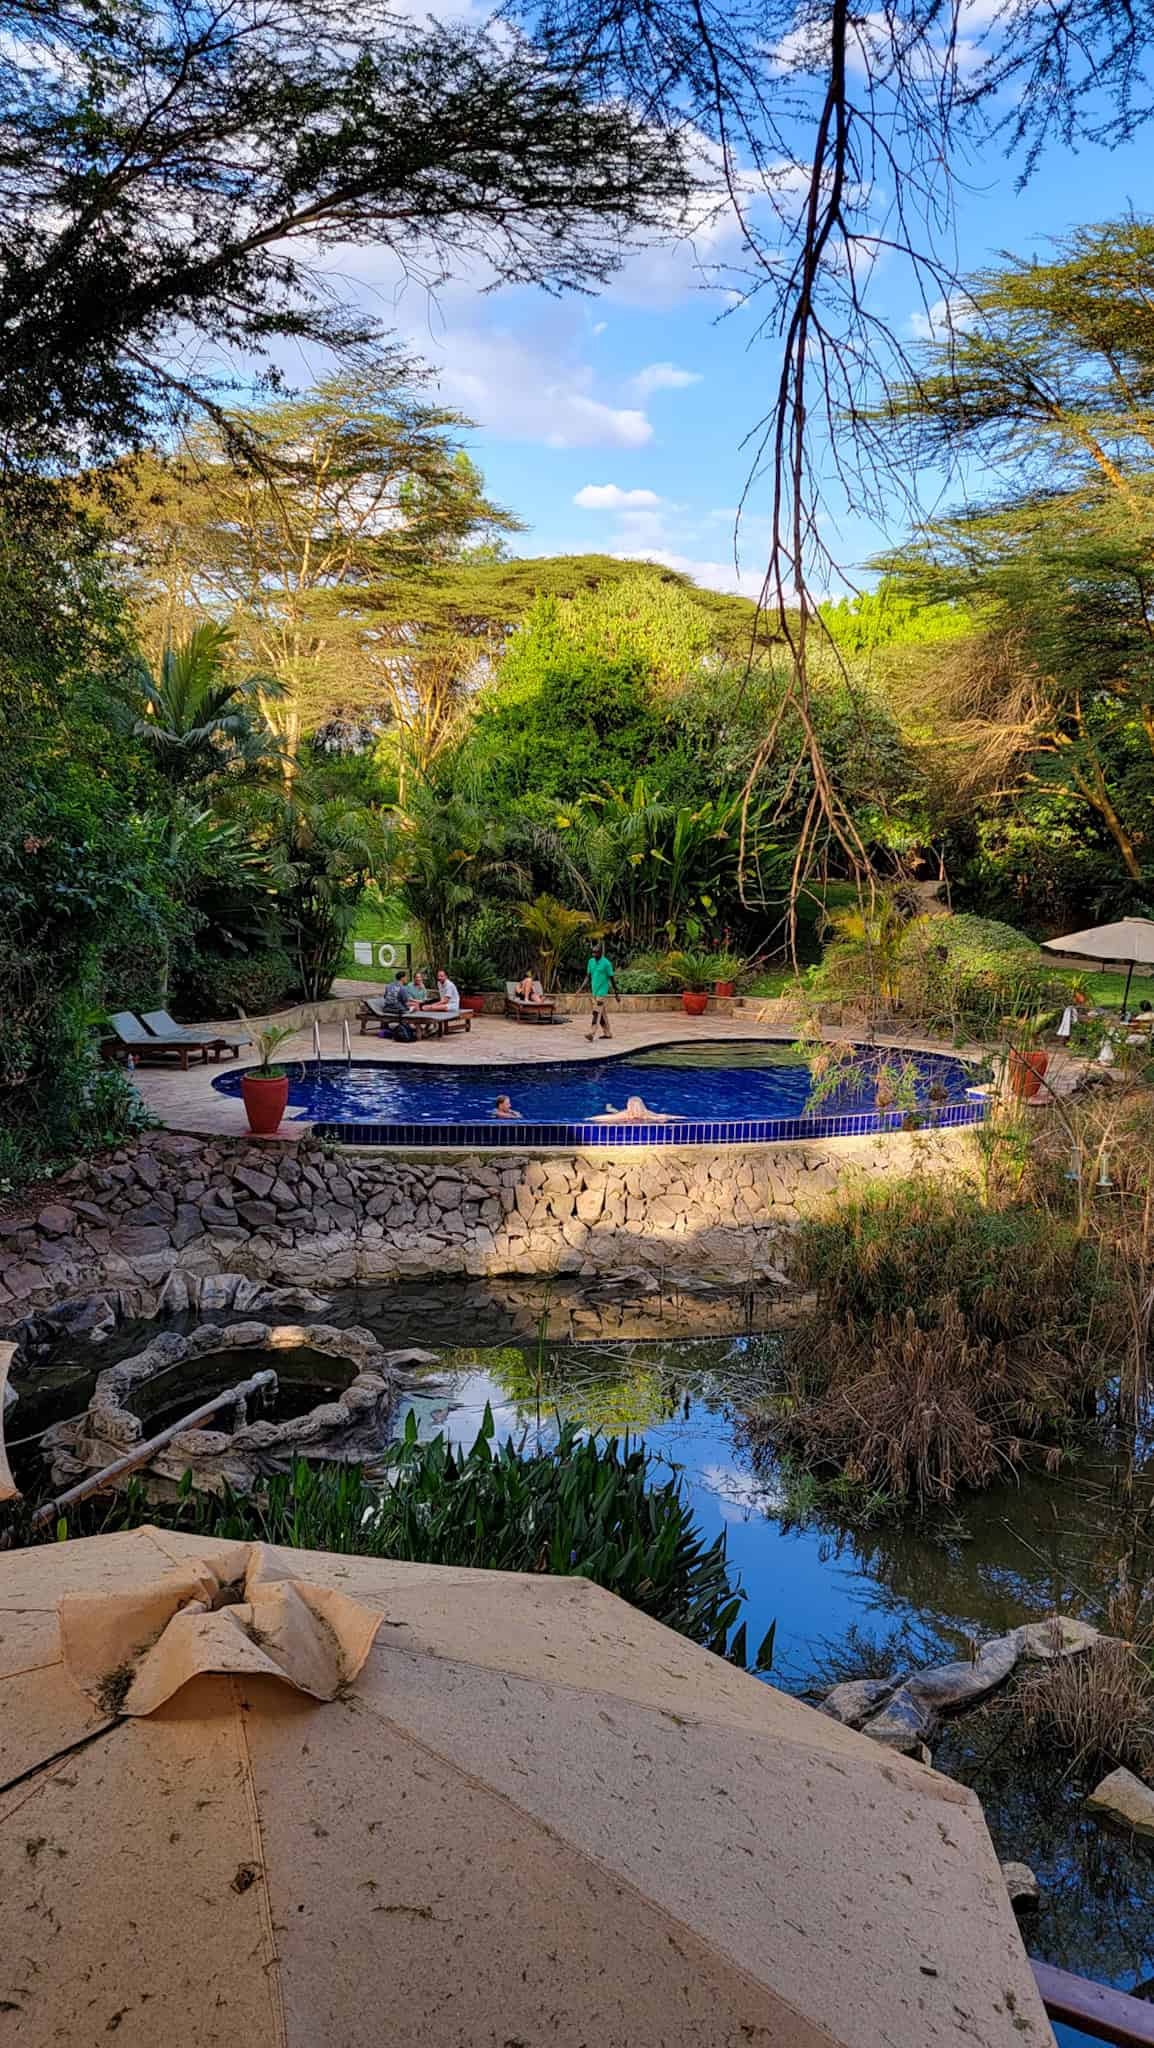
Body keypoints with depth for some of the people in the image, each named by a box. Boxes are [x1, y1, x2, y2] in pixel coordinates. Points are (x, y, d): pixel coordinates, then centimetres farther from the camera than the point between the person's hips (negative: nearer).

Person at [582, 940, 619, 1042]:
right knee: (602, 1014, 13)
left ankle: (592, 1034, -20)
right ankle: (607, 1033, 21)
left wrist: (617, 993, -2)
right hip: (594, 992, 7)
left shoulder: (606, 963, -10)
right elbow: (588, 977, 12)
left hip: (602, 992, -7)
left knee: (597, 1013, -14)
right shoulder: (590, 961, 8)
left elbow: (611, 979, -6)